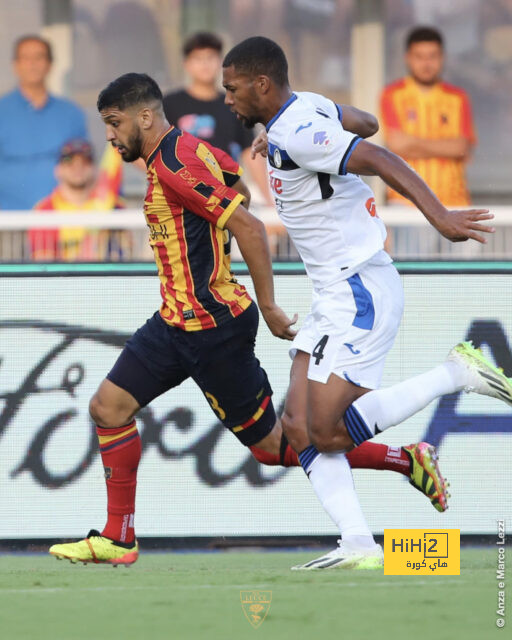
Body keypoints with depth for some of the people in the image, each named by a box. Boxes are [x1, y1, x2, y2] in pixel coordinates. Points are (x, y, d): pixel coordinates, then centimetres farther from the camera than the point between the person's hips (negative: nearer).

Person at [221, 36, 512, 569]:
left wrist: (438, 216, -38)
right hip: (336, 297, 10)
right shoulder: (311, 107, 9)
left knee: (326, 434, -11)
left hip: (359, 296, -10)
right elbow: (359, 124, 29)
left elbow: (379, 159, -28)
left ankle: (457, 374, -5)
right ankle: (359, 546, -1)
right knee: (299, 427, 4)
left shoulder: (295, 135, -19)